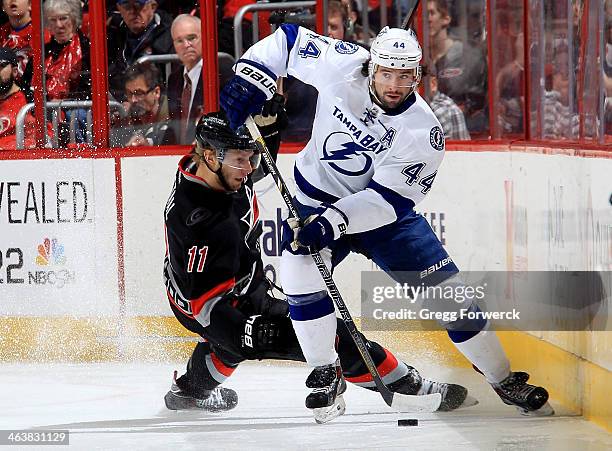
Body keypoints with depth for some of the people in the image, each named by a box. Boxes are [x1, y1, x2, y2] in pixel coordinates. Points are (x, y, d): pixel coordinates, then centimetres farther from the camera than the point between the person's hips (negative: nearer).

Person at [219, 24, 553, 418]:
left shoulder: (424, 133, -24)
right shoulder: (342, 65, -20)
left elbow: (387, 198, -27)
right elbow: (289, 40, -6)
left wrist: (334, 221, -40)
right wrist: (251, 79, -20)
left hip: (385, 209, 0)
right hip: (318, 200, 1)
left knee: (447, 289, -3)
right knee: (300, 270, -26)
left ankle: (503, 379, 16)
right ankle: (326, 373, -7)